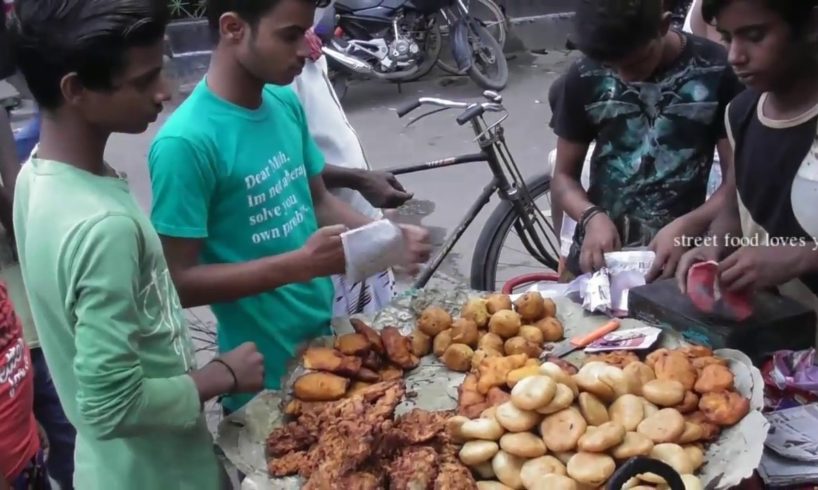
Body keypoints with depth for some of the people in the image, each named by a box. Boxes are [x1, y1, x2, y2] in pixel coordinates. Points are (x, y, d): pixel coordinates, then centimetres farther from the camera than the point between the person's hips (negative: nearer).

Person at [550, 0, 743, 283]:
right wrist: (592, 216, -16)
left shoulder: (716, 72, -9)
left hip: (677, 261, -2)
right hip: (595, 261, 2)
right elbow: (564, 177, 4)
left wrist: (686, 228, -23)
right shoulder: (585, 78, -3)